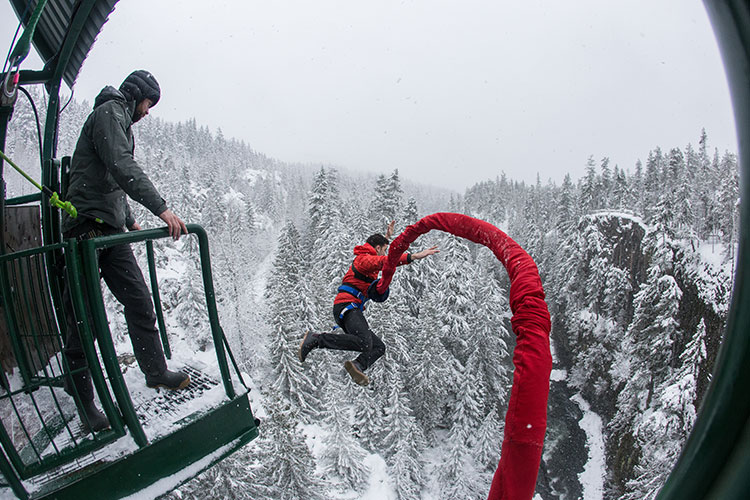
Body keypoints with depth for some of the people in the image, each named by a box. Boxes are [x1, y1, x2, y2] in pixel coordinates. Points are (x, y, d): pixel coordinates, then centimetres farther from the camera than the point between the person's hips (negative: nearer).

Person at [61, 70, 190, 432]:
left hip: (110, 229, 10)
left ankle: (155, 371, 15)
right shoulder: (109, 112, -5)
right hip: (87, 228, -10)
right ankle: (82, 401, 4)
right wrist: (161, 208, -30)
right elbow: (122, 168, -23)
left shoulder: (120, 121, 26)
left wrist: (130, 222, 35)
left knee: (139, 300, 6)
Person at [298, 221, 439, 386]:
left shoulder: (363, 258, 29)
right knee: (364, 342, -33)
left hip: (350, 310, 11)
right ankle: (315, 339, -25)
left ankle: (358, 366, -26)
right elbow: (384, 261, -24)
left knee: (379, 347, 2)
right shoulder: (366, 258, -2)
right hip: (347, 306, -11)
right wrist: (414, 256, -33)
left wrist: (387, 236, 55)